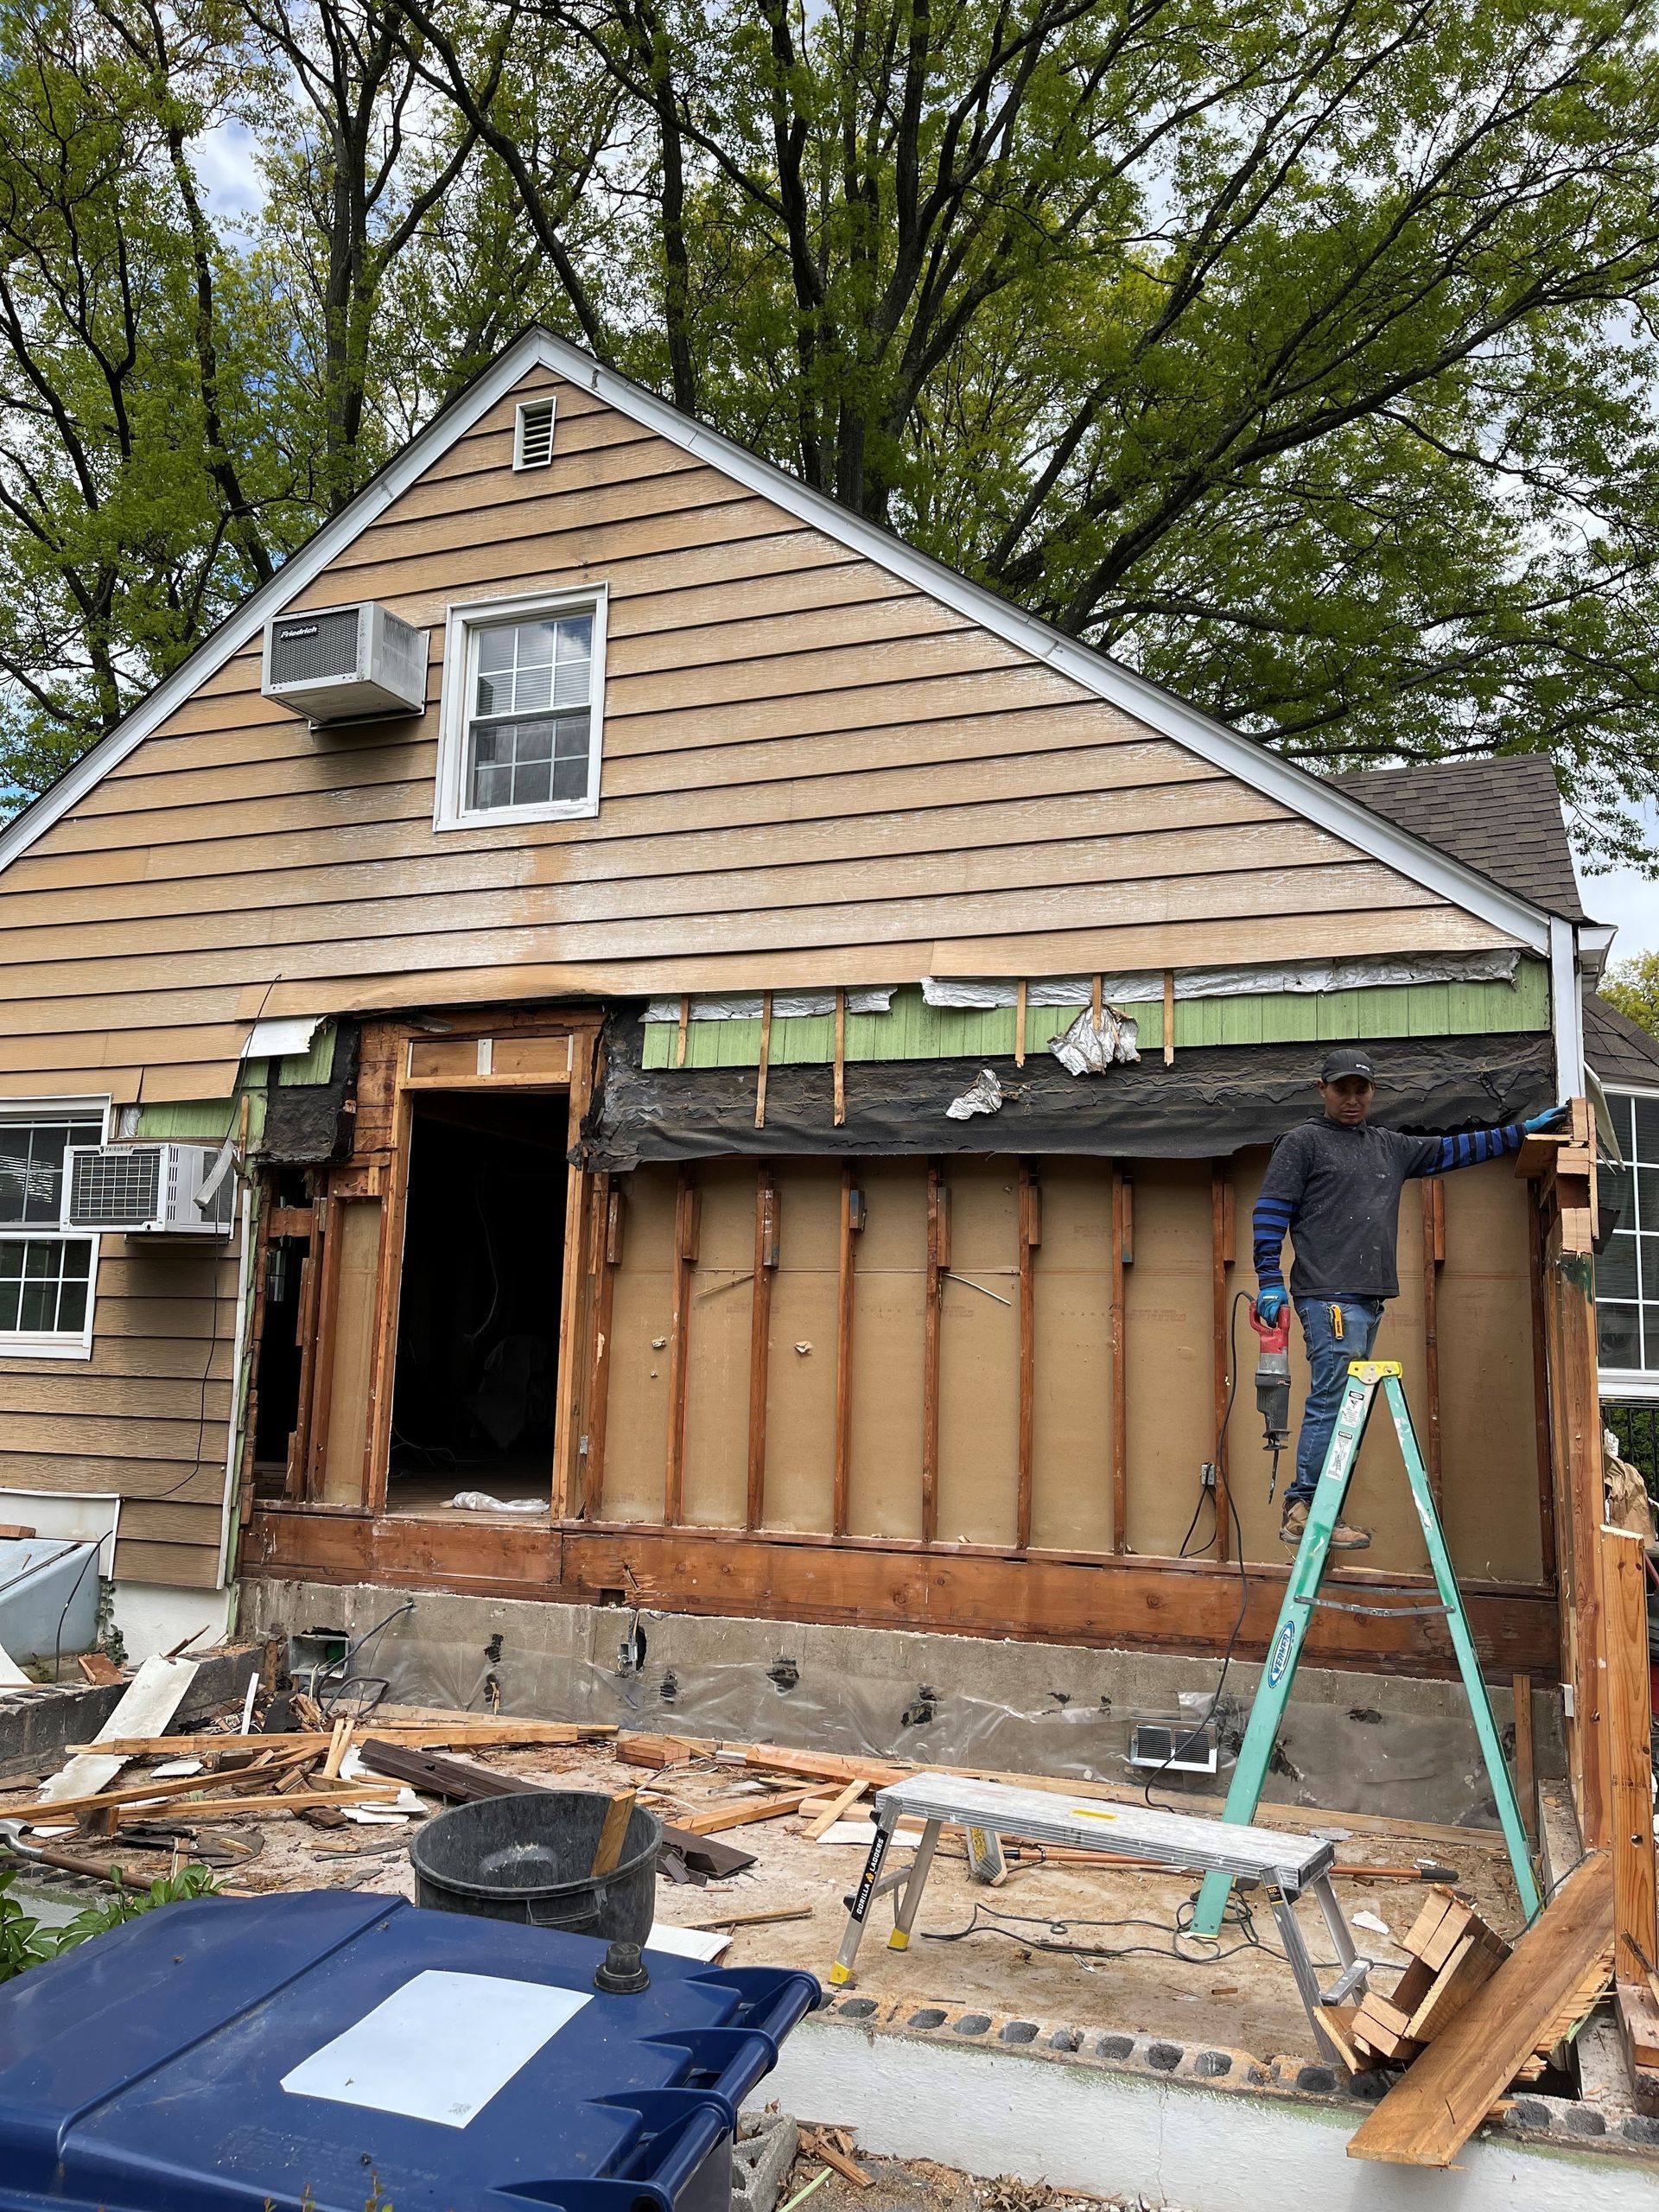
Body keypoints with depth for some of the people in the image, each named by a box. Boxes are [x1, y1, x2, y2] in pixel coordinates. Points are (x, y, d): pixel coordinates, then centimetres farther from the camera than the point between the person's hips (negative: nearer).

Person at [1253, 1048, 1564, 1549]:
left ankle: (1302, 1509, 8)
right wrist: (1269, 1281, -10)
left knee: (1340, 1405, 5)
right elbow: (1270, 1211, -3)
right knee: (1333, 1402, -12)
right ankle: (1308, 1510, -9)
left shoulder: (1390, 1148, 22)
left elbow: (1450, 1150, 29)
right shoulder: (1303, 1142, 2)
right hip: (1329, 1296, -7)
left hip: (1368, 1299, 7)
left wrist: (1520, 1131, 27)